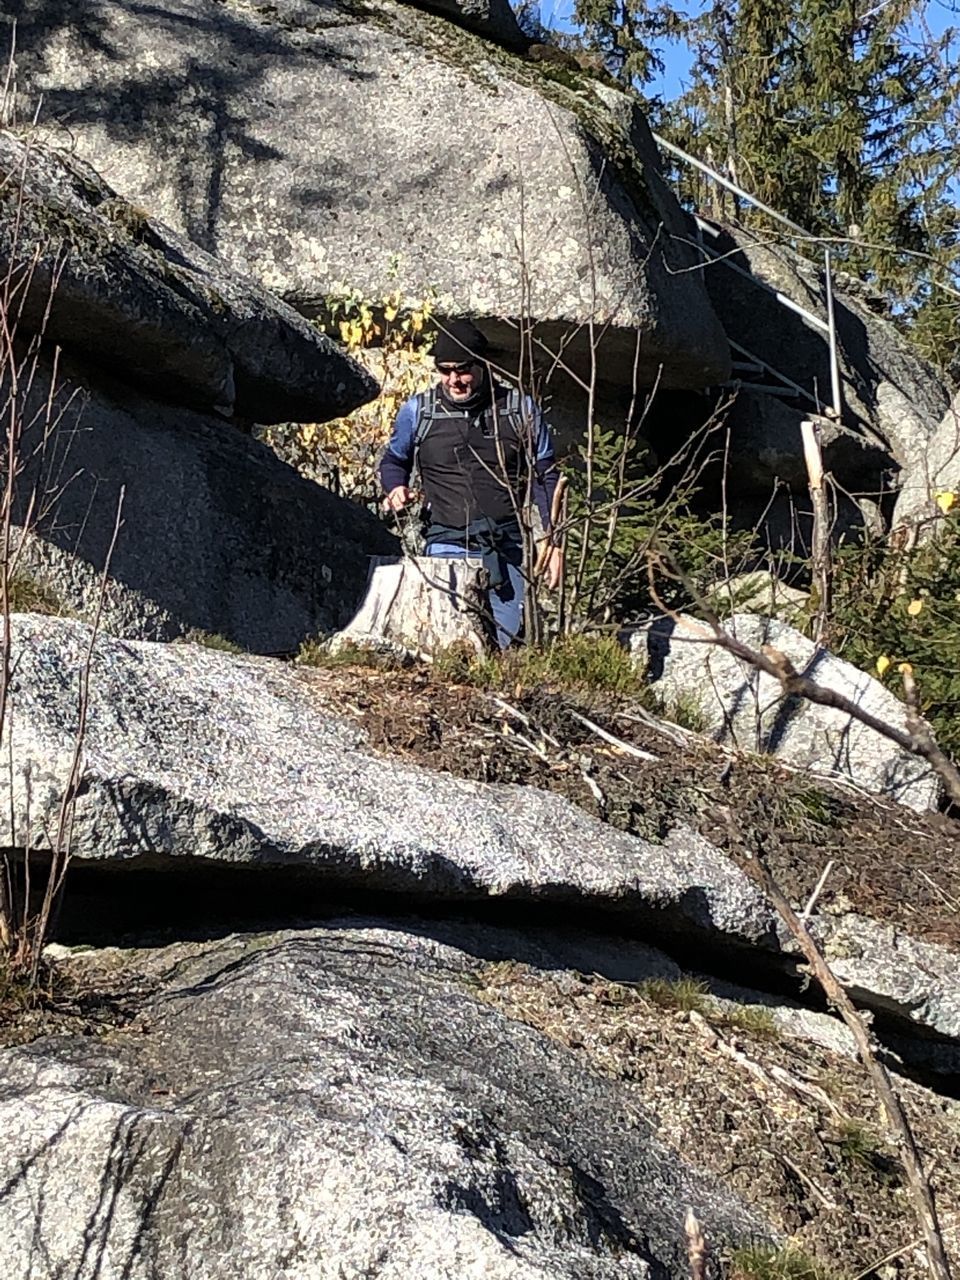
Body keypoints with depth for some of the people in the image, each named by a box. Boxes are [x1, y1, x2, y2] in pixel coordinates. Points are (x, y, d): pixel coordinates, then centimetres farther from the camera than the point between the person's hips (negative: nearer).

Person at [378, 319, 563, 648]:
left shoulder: (521, 410, 5)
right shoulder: (417, 412, 5)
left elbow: (545, 477, 11)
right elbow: (394, 460, 22)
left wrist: (552, 540, 5)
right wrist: (396, 488, -1)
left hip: (507, 550, 1)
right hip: (447, 546, 0)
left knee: (507, 642, -3)